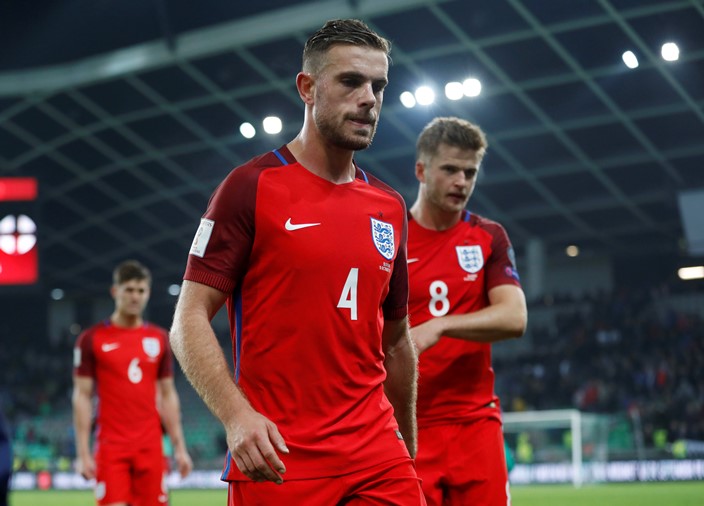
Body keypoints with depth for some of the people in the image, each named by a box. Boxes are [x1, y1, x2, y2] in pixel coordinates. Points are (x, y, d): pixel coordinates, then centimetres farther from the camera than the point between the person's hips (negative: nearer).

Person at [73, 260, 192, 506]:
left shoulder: (159, 339, 10)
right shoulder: (92, 339, 1)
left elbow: (168, 396, 13)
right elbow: (82, 397, 0)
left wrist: (180, 447, 7)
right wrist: (83, 453, -6)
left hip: (150, 447, 3)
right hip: (111, 446, -3)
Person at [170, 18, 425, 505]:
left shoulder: (390, 208, 12)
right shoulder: (251, 187, -4)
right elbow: (189, 319, -8)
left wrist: (409, 448, 20)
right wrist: (236, 414, -21)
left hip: (378, 460, 4)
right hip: (276, 460, -4)